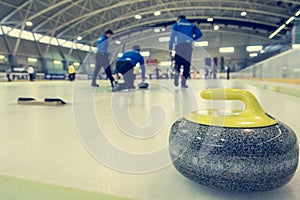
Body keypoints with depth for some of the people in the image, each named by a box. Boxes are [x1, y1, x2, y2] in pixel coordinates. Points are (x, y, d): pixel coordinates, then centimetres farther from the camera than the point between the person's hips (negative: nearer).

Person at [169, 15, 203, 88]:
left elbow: (172, 37, 9)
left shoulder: (176, 25, 19)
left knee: (178, 62, 6)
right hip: (188, 46, 1)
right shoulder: (191, 25, 23)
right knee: (187, 64, 1)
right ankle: (183, 83, -5)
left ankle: (177, 72, -24)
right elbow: (200, 34, 12)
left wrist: (170, 49, 8)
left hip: (179, 46, -1)